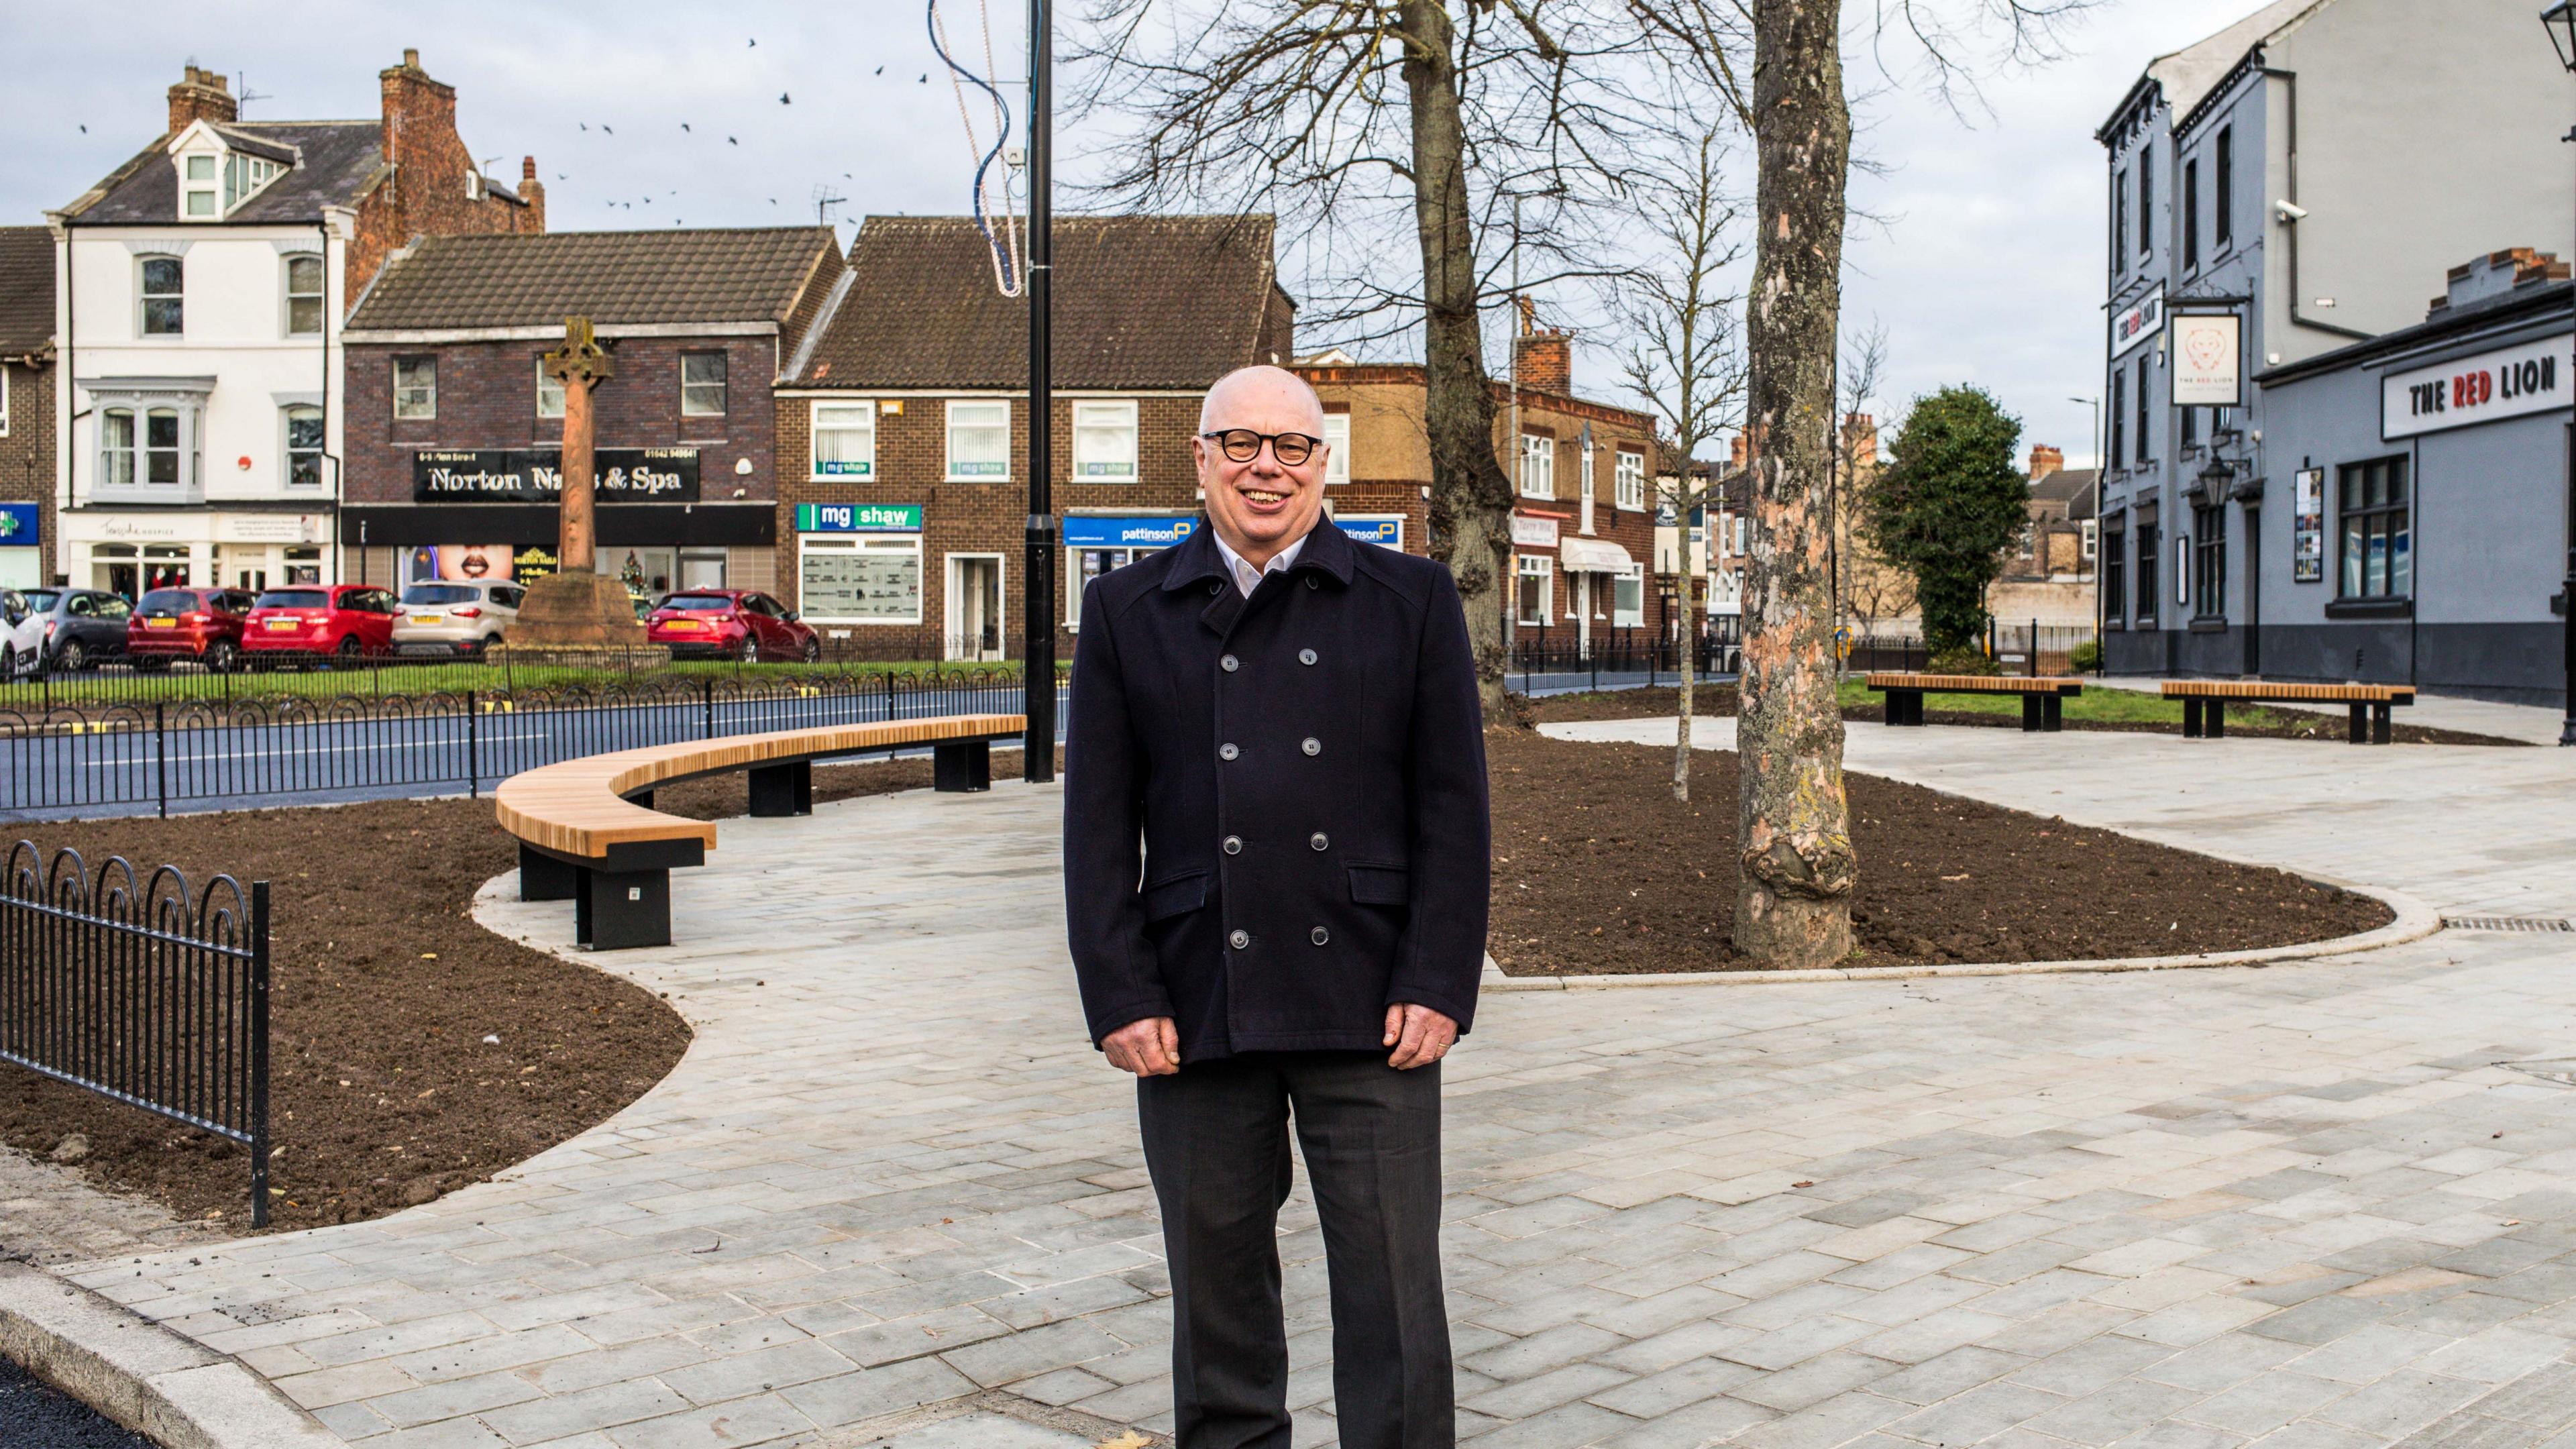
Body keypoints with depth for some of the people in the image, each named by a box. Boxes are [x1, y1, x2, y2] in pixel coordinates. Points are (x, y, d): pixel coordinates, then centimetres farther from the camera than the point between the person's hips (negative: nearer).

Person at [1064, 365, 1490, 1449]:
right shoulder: (1128, 611, 8)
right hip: (1195, 1011, 1)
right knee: (1217, 1277, 13)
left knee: (1393, 1288, 3)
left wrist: (1437, 986, -6)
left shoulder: (1411, 600, 6)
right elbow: (1098, 824, 5)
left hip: (1370, 1008, -1)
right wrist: (1121, 996, -3)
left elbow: (1453, 811, 2)